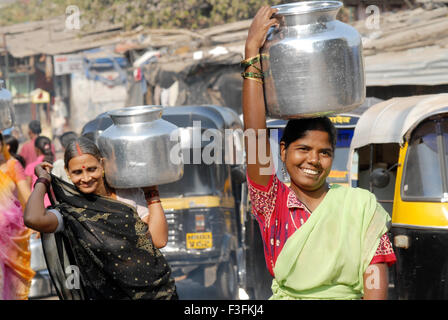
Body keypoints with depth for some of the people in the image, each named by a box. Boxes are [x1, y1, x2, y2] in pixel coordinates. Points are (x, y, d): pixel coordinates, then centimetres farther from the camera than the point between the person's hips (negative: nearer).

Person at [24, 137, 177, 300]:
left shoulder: (129, 192, 7)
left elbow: (159, 240, 1)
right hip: (111, 294, 3)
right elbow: (33, 219, -23)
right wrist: (42, 182, -5)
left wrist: (152, 194, 3)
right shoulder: (70, 211, -1)